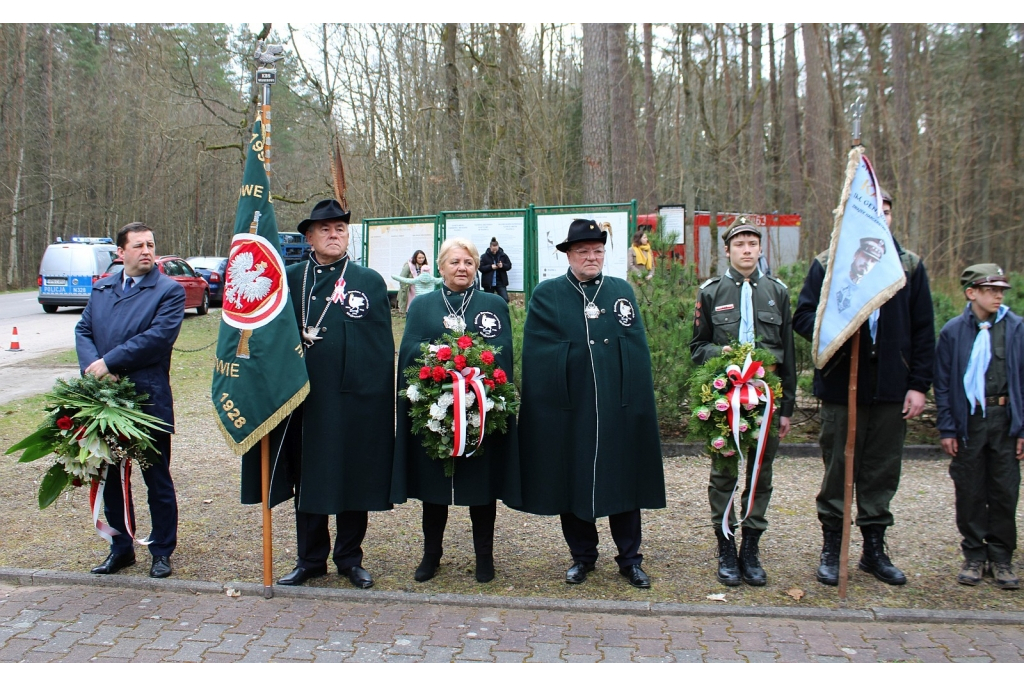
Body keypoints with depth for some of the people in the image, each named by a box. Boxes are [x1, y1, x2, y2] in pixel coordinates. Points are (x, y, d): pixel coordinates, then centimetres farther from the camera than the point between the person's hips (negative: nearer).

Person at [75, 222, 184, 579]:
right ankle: (121, 547, 28)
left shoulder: (169, 290, -5)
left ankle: (162, 551, 19)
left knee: (157, 479, 6)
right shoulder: (102, 288, 13)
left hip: (149, 399, -5)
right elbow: (83, 330, 8)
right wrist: (92, 366, -12)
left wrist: (108, 362, -17)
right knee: (110, 477, 14)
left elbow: (158, 336, -17)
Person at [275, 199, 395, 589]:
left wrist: (382, 402, -3)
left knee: (355, 480, 8)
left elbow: (385, 347, 2)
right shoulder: (290, 280, 6)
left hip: (358, 400, -1)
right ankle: (311, 559, 26)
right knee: (307, 480, 10)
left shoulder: (371, 282, 4)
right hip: (306, 399, 1)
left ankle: (350, 559, 24)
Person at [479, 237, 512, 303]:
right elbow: (480, 268, -8)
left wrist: (503, 265, -15)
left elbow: (509, 266, 6)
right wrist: (490, 267, -19)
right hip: (488, 283, -1)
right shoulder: (485, 256, -5)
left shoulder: (503, 255, 1)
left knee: (505, 299, -9)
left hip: (501, 282, 1)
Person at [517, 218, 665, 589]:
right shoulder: (546, 295, 1)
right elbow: (536, 357, -2)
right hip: (568, 410, -1)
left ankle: (630, 558, 24)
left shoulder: (623, 290, 8)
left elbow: (639, 350, 5)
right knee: (573, 485, 9)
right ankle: (582, 555, 27)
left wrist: (640, 401, -1)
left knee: (624, 482, 9)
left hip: (620, 409, 2)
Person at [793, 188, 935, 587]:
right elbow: (802, 317, -2)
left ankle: (874, 549, 23)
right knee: (838, 470, 6)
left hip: (892, 388, 2)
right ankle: (832, 550, 18)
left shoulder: (910, 266, 8)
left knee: (883, 471, 9)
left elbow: (923, 331, 7)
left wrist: (919, 385, 1)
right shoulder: (827, 263, 2)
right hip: (842, 385, -2)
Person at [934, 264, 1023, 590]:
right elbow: (943, 384, 2)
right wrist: (947, 428, -3)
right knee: (970, 492, 6)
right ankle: (974, 556, 20)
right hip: (968, 420, -1)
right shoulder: (953, 331, -1)